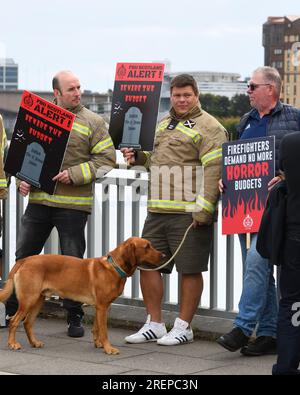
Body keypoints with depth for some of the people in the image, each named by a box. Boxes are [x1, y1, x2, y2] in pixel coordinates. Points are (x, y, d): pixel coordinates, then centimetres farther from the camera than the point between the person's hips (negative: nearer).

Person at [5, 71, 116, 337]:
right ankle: (11, 311, 19)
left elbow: (106, 159, -4)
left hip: (73, 204, -3)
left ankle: (75, 317, 13)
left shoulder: (93, 122, 1)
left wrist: (74, 175, -14)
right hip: (39, 199, 3)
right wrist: (23, 179, -2)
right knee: (24, 257, 8)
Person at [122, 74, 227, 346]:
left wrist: (203, 209, -21)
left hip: (189, 213, -8)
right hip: (157, 211, 8)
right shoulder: (163, 124, 20)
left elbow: (214, 170, -15)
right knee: (147, 264, 8)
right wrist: (136, 156, 11)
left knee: (190, 269, 0)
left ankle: (183, 327, 10)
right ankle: (154, 325, 18)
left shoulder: (208, 127, -6)